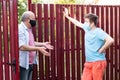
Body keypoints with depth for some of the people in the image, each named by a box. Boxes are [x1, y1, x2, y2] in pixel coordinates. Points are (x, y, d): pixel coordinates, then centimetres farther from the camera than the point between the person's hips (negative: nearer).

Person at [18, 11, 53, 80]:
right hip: (23, 64, -10)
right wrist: (38, 48, -26)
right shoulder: (20, 29, -18)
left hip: (30, 63, 10)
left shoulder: (29, 29, 13)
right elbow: (22, 47, -26)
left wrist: (43, 44, 13)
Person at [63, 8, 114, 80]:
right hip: (88, 62, 8)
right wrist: (67, 16, 34)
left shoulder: (98, 32, -16)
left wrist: (101, 50, -19)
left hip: (98, 62, -8)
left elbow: (110, 40, -29)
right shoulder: (87, 28, 8)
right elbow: (78, 23, 26)